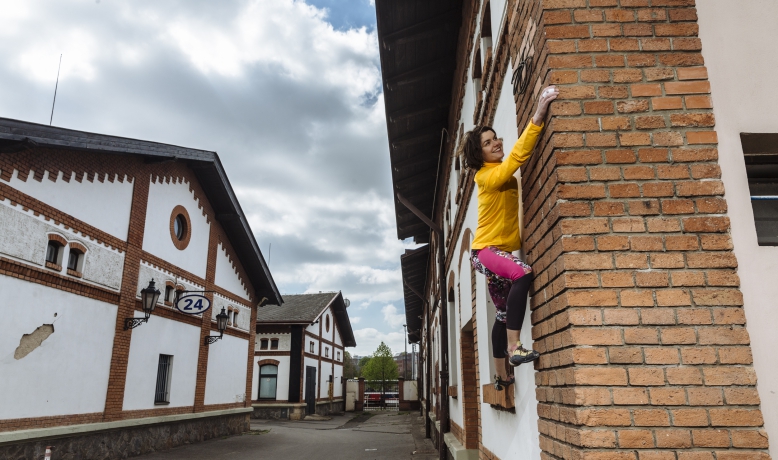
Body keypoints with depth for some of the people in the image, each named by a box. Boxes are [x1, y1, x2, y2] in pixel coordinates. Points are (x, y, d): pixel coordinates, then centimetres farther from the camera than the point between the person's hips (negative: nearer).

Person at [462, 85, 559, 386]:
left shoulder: (502, 174, 13)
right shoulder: (488, 175, -16)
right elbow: (518, 155, -29)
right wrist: (537, 117, -36)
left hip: (499, 249, 10)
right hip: (486, 248, -10)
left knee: (504, 314, 11)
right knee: (523, 275, -38)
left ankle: (501, 375, 20)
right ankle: (514, 348, -40)